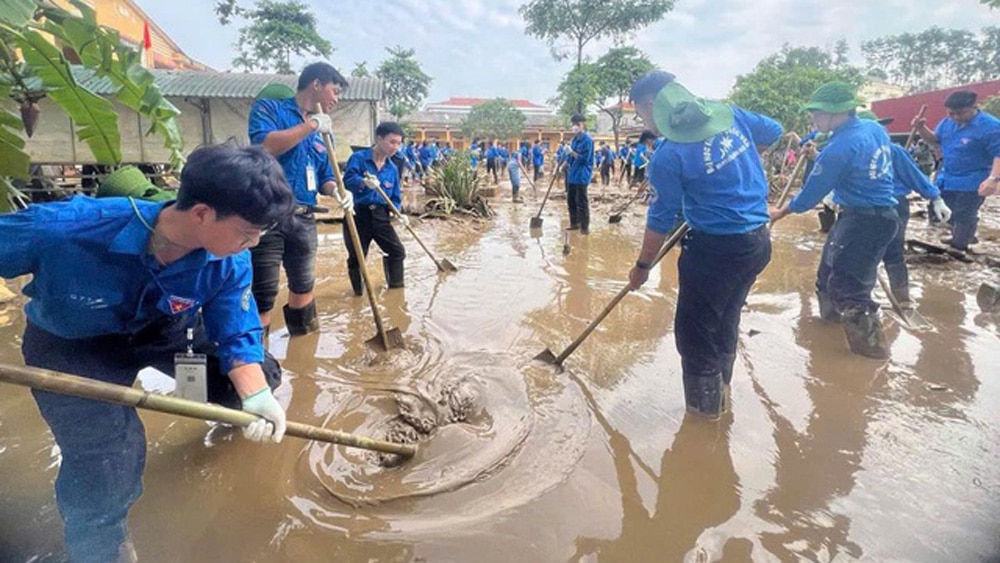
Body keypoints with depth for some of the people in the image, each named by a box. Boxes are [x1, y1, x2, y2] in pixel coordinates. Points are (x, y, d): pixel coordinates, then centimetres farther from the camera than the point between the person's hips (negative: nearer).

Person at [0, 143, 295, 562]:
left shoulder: (229, 262, -27)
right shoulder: (67, 228, -39)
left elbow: (237, 335, -17)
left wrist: (255, 396, -33)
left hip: (159, 329, 4)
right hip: (69, 345, -3)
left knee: (258, 379, 3)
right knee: (109, 453, -19)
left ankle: (235, 409, 45)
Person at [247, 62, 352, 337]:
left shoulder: (321, 130, 17)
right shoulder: (269, 107, -1)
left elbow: (325, 176, 19)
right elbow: (265, 146, -21)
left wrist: (336, 191, -5)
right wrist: (311, 124, -12)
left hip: (304, 219, 7)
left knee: (304, 286, 19)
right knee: (263, 294, -6)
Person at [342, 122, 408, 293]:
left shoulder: (392, 169, 9)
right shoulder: (358, 158, -7)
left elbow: (395, 197, 10)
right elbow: (348, 180, -23)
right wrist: (364, 182, -43)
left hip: (380, 215, 5)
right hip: (358, 214, -5)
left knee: (397, 251, 4)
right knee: (356, 257, 3)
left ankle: (396, 287, 23)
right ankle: (359, 292, 22)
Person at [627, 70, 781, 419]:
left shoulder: (668, 156, -17)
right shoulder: (728, 113, 3)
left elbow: (661, 220, -10)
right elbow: (774, 133, 20)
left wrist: (642, 266, 2)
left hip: (716, 248, -8)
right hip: (758, 239, 9)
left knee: (695, 332, 6)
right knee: (725, 319, 23)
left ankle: (704, 411, 18)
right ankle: (720, 395, 41)